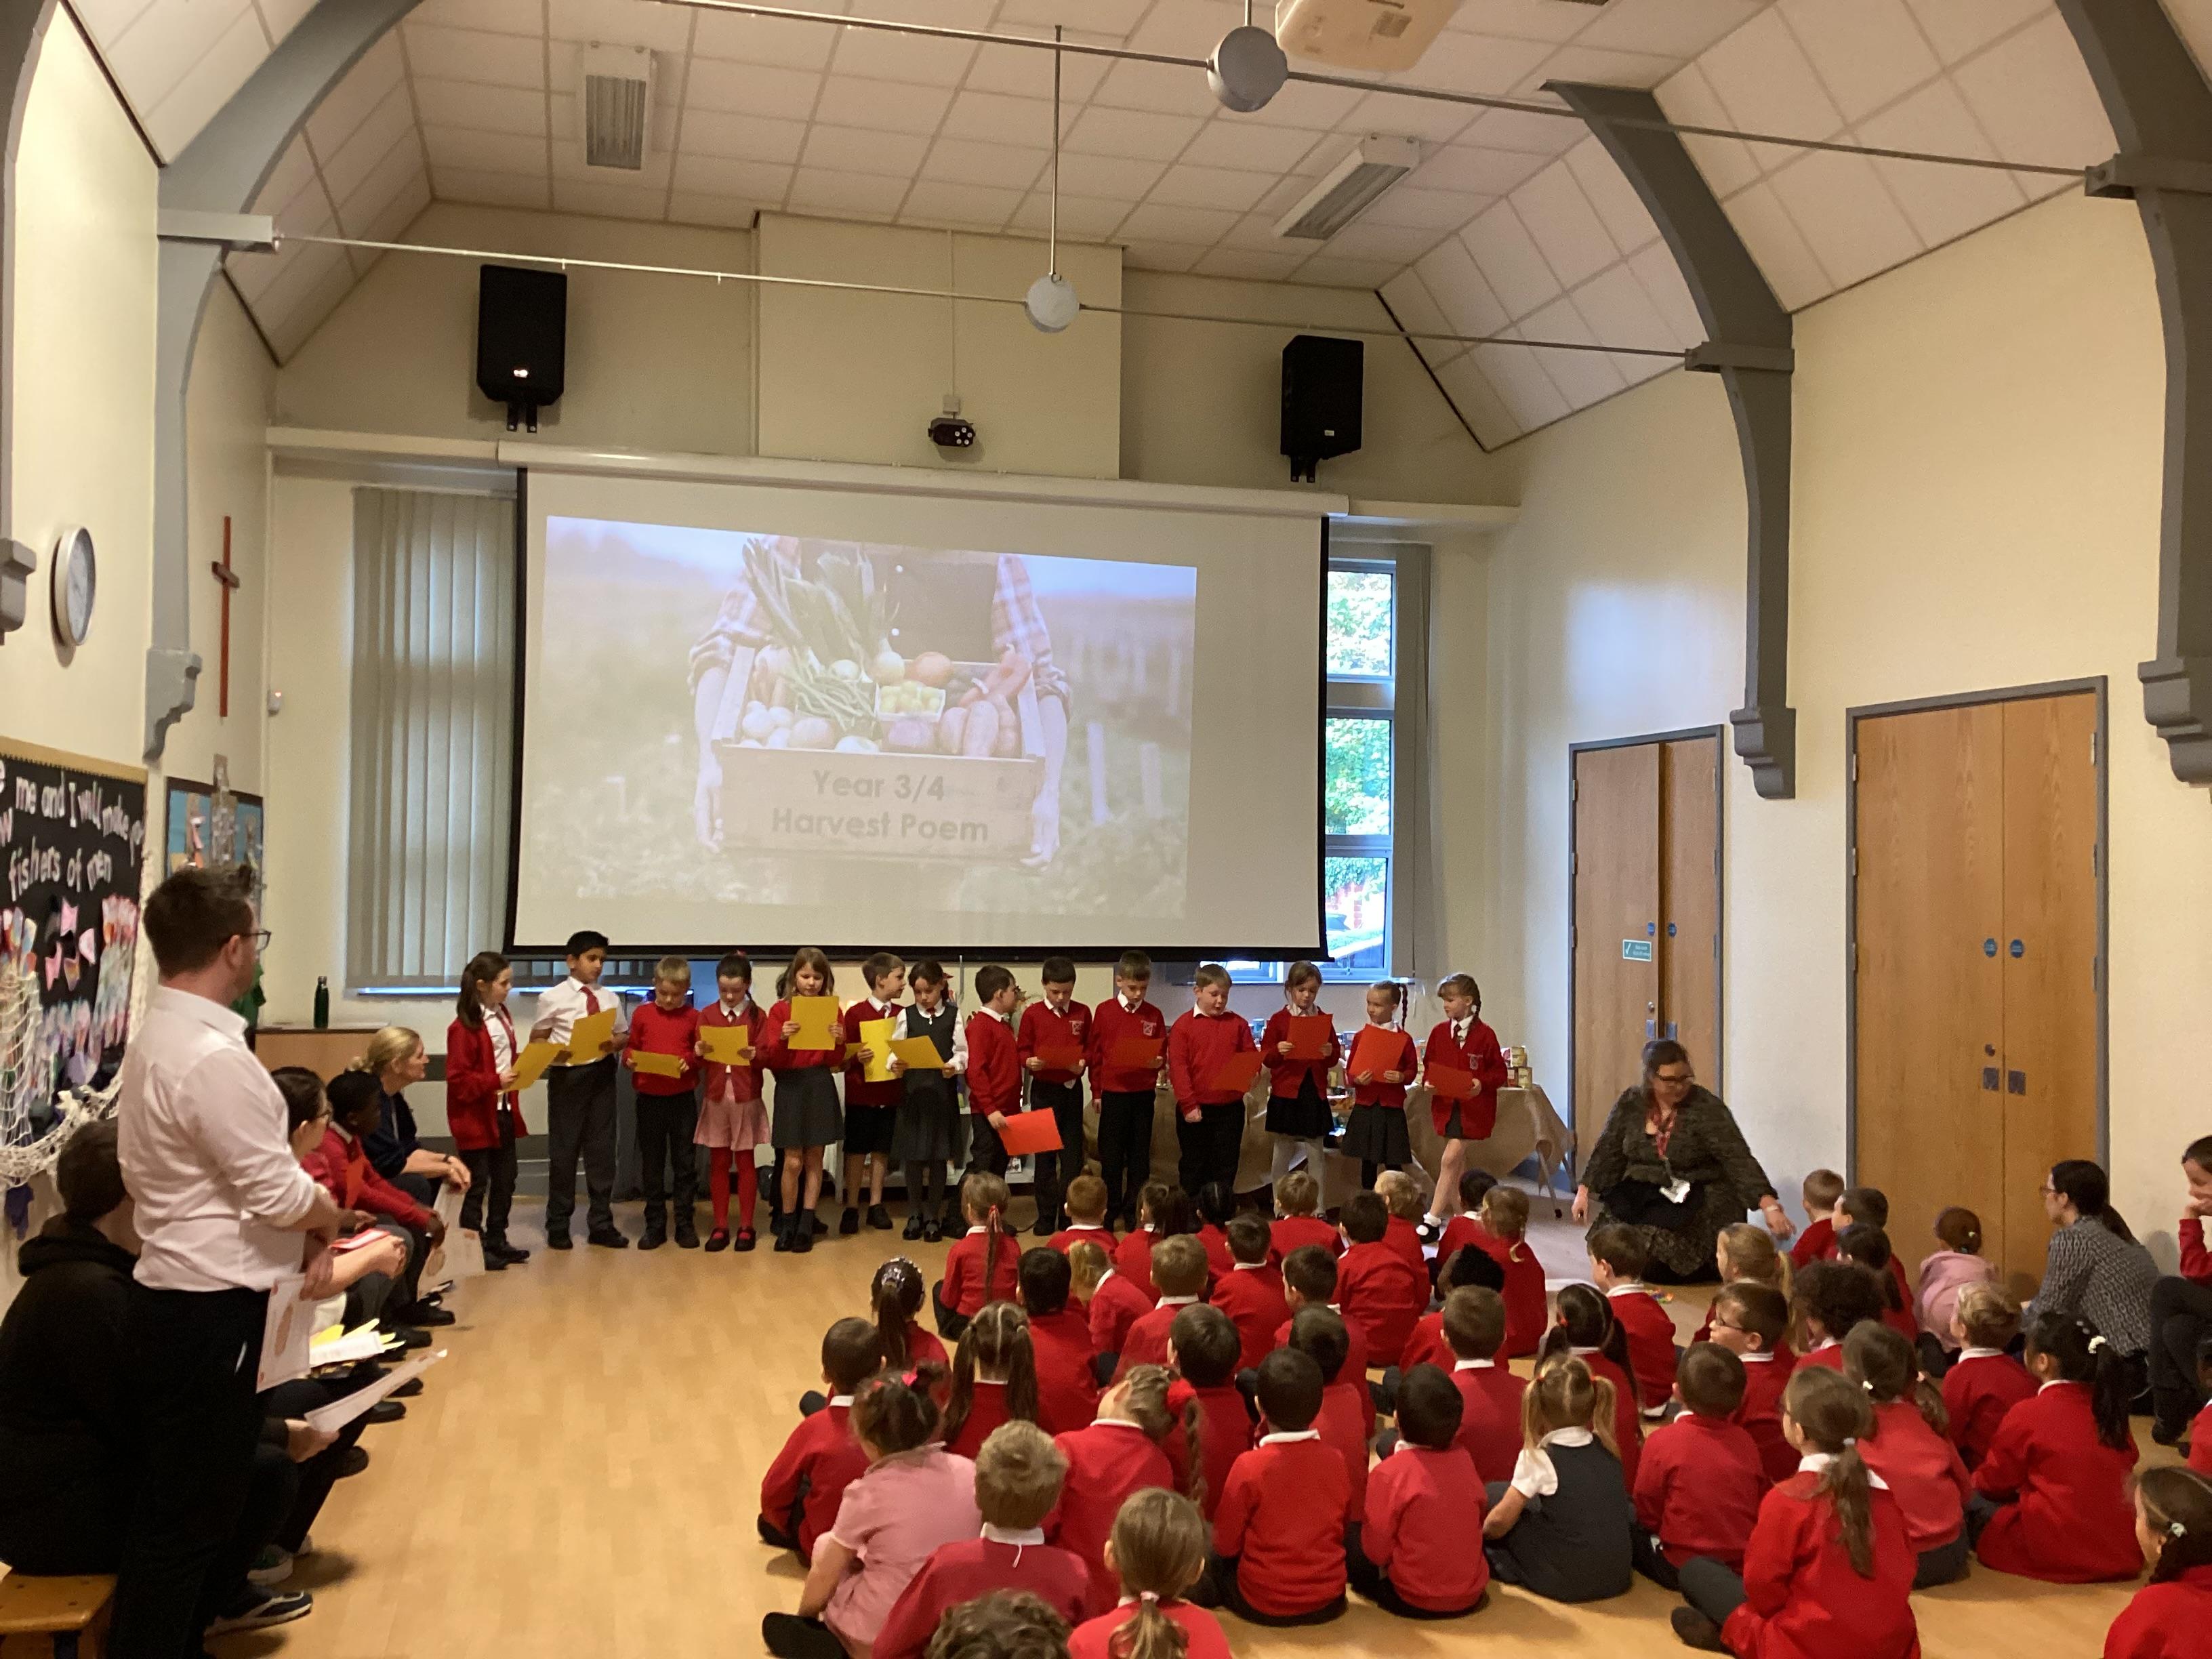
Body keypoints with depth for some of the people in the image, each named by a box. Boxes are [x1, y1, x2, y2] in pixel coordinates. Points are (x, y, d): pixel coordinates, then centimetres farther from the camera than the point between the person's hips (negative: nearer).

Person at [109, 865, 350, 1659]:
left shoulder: (161, 1035, 9)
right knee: (183, 1516, 3)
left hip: (186, 1303, 10)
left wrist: (306, 1238, 3)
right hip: (208, 1316, -10)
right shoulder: (212, 1056, -24)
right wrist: (327, 1218, 0)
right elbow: (279, 1193, -21)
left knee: (197, 1502, 22)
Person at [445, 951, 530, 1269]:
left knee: (505, 1180, 14)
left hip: (505, 1111, 8)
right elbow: (459, 1080, -19)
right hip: (476, 1117, -8)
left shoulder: (502, 1016, 9)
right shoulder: (464, 1027, -18)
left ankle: (497, 1241, 25)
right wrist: (496, 1081, -25)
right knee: (476, 1184, 1)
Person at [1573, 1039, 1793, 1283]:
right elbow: (1607, 1151, 8)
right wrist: (1584, 1191, 0)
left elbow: (1739, 1159, -23)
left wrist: (1770, 1206, -33)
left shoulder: (1708, 1108, -16)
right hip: (1646, 1192, 4)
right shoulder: (1630, 1104, -2)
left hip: (1699, 1197, -4)